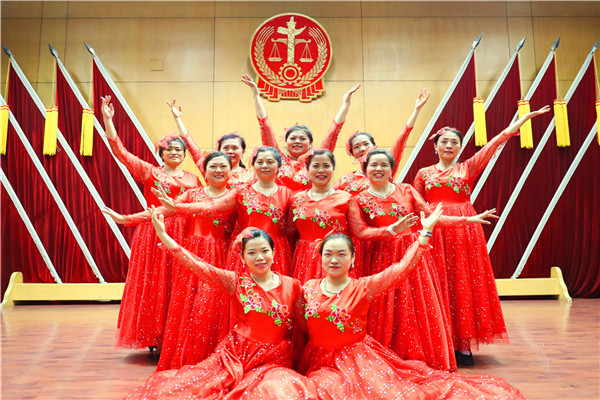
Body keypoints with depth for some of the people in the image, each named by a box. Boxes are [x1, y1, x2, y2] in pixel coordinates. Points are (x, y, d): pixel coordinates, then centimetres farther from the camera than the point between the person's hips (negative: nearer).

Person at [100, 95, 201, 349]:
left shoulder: (193, 179, 14)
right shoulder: (149, 172, 6)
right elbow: (119, 150, -1)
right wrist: (107, 119, -8)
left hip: (182, 235, 2)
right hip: (154, 232, -2)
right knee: (153, 285, 0)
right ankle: (154, 341, 10)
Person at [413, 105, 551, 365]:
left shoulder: (468, 168, 8)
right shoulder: (424, 173, 10)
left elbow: (497, 140, 3)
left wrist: (527, 116, 0)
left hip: (465, 231, 0)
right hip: (435, 231, 0)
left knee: (465, 284, 0)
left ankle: (464, 345, 9)